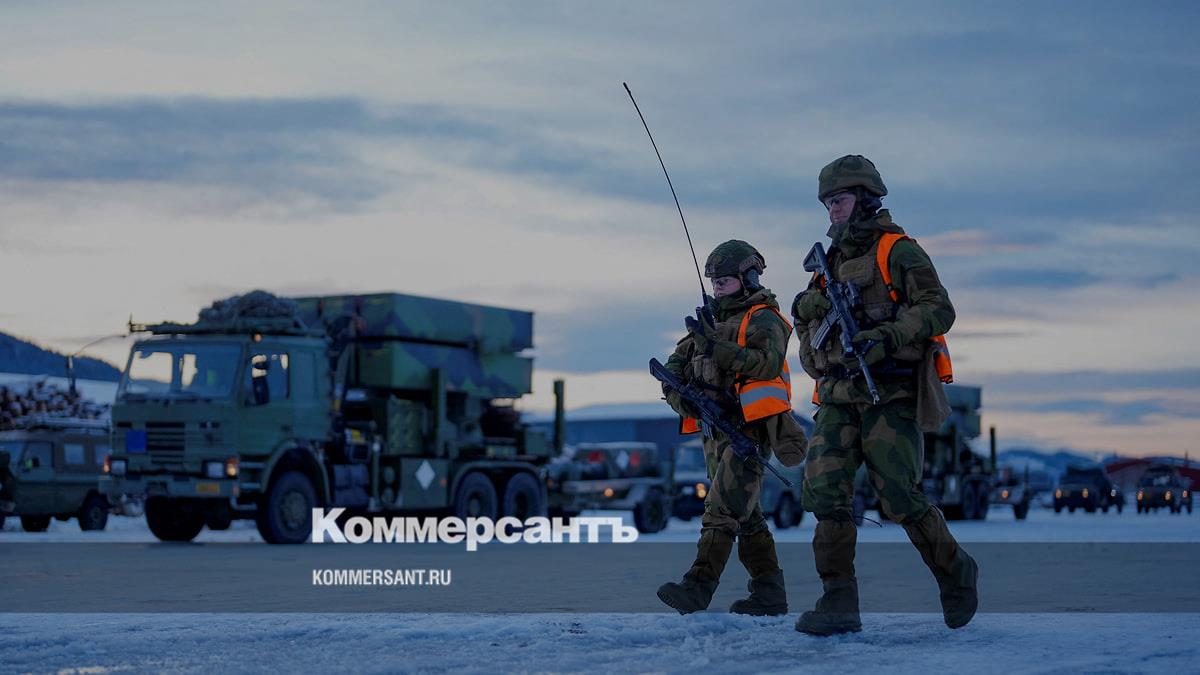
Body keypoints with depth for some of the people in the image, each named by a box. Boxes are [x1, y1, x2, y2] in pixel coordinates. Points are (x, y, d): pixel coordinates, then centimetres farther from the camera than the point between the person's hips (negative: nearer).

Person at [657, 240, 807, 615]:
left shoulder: (764, 319, -4)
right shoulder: (711, 320, 20)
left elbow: (768, 363, -21)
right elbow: (676, 366, 16)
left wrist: (717, 347, -25)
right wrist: (679, 391, -5)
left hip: (750, 428, -9)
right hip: (716, 429, 9)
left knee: (722, 507, -18)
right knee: (745, 514, 10)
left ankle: (698, 588, -26)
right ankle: (769, 594, 15)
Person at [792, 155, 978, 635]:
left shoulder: (897, 250, -2)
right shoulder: (834, 262, 21)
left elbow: (939, 308, -12)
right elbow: (813, 334, 27)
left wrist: (886, 335, -24)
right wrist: (807, 310, 4)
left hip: (889, 395, -6)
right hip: (838, 398, 7)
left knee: (899, 498, -10)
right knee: (824, 488, -10)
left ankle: (955, 573, 15)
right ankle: (839, 602, -9)